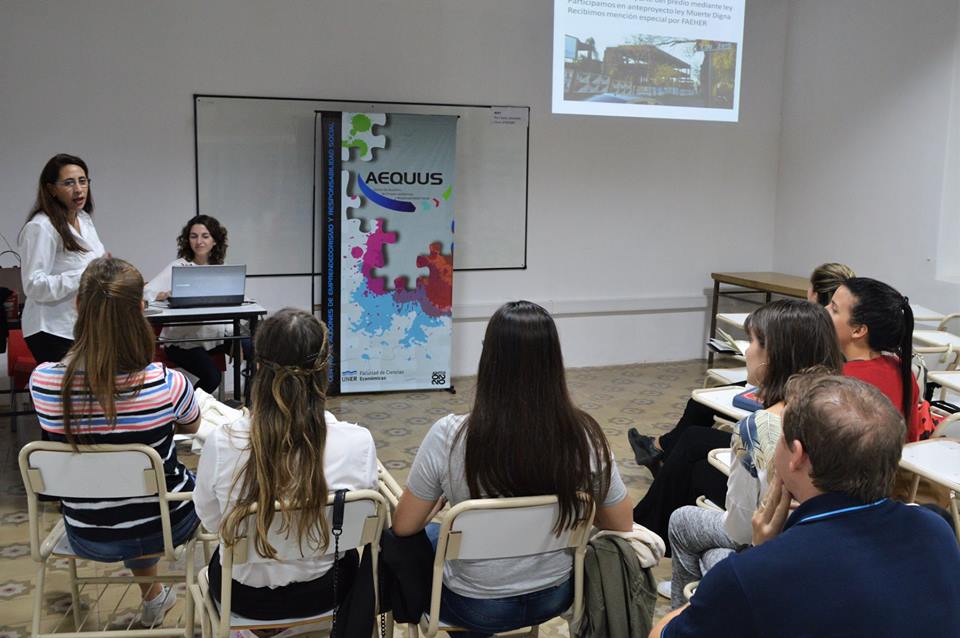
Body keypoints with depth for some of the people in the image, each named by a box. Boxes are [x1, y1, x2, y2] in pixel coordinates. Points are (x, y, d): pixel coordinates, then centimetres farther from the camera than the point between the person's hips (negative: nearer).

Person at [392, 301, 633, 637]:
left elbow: (404, 526, -11)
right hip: (554, 597, 3)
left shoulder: (450, 436, -25)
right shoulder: (585, 436, -18)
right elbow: (622, 526, -5)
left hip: (475, 606, -3)